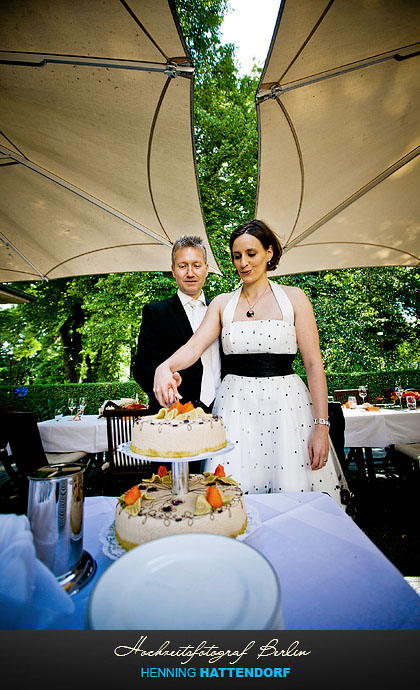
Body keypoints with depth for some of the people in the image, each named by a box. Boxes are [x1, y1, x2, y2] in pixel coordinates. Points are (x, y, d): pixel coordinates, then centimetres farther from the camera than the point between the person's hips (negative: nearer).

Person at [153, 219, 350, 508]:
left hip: (286, 403, -1)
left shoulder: (293, 297, 2)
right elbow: (194, 346, -5)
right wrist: (166, 366, -27)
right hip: (236, 406, 2)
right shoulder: (222, 303, 8)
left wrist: (322, 426, -8)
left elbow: (314, 364, -2)